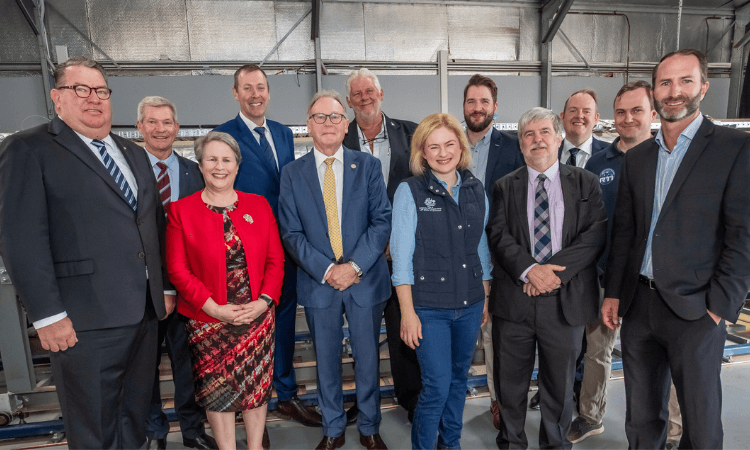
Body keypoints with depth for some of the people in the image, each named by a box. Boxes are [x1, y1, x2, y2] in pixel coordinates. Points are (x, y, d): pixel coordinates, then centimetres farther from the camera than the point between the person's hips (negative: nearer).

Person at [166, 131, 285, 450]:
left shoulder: (259, 205, 3)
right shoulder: (180, 210, -3)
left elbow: (275, 260, 2)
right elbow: (177, 269, -6)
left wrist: (265, 300, -11)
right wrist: (215, 309, -14)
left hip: (258, 314, 2)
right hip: (208, 319, -2)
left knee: (257, 384, 12)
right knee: (217, 390, 10)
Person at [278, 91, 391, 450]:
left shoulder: (368, 166, 1)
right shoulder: (292, 173, 3)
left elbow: (382, 221, -5)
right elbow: (291, 233, -2)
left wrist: (354, 265, -16)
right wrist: (326, 270, -14)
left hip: (365, 280, 0)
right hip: (318, 282, 1)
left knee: (367, 359, 12)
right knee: (326, 362, 14)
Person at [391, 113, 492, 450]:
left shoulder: (476, 190, 5)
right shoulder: (409, 191, -8)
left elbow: (482, 247, 12)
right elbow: (401, 255, -9)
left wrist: (485, 298, 12)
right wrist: (407, 312, -10)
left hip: (470, 305, 5)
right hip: (429, 308, -4)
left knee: (459, 379, 18)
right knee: (437, 385, -2)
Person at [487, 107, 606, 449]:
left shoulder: (586, 183, 5)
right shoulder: (505, 187, 6)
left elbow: (595, 235, -6)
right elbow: (498, 235, -5)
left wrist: (555, 271, -17)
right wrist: (529, 270, -19)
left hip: (566, 300, 0)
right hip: (513, 299, 0)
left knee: (560, 383, 16)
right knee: (510, 382, 13)